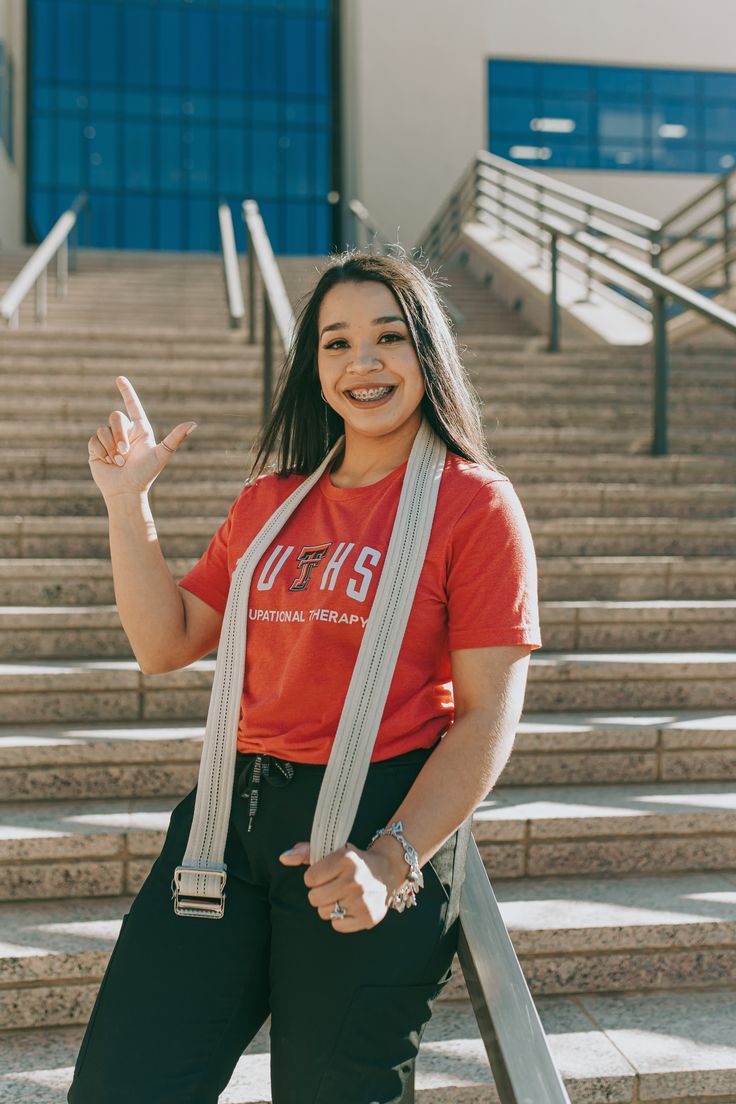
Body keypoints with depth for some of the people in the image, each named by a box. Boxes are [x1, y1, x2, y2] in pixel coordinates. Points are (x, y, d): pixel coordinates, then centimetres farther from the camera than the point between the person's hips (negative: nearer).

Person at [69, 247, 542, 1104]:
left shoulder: (476, 502, -4)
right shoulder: (269, 500, 13)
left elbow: (488, 715, -9)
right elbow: (164, 646, 14)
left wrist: (392, 859, -19)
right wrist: (127, 504, 4)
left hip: (381, 814, -4)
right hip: (237, 808, 5)